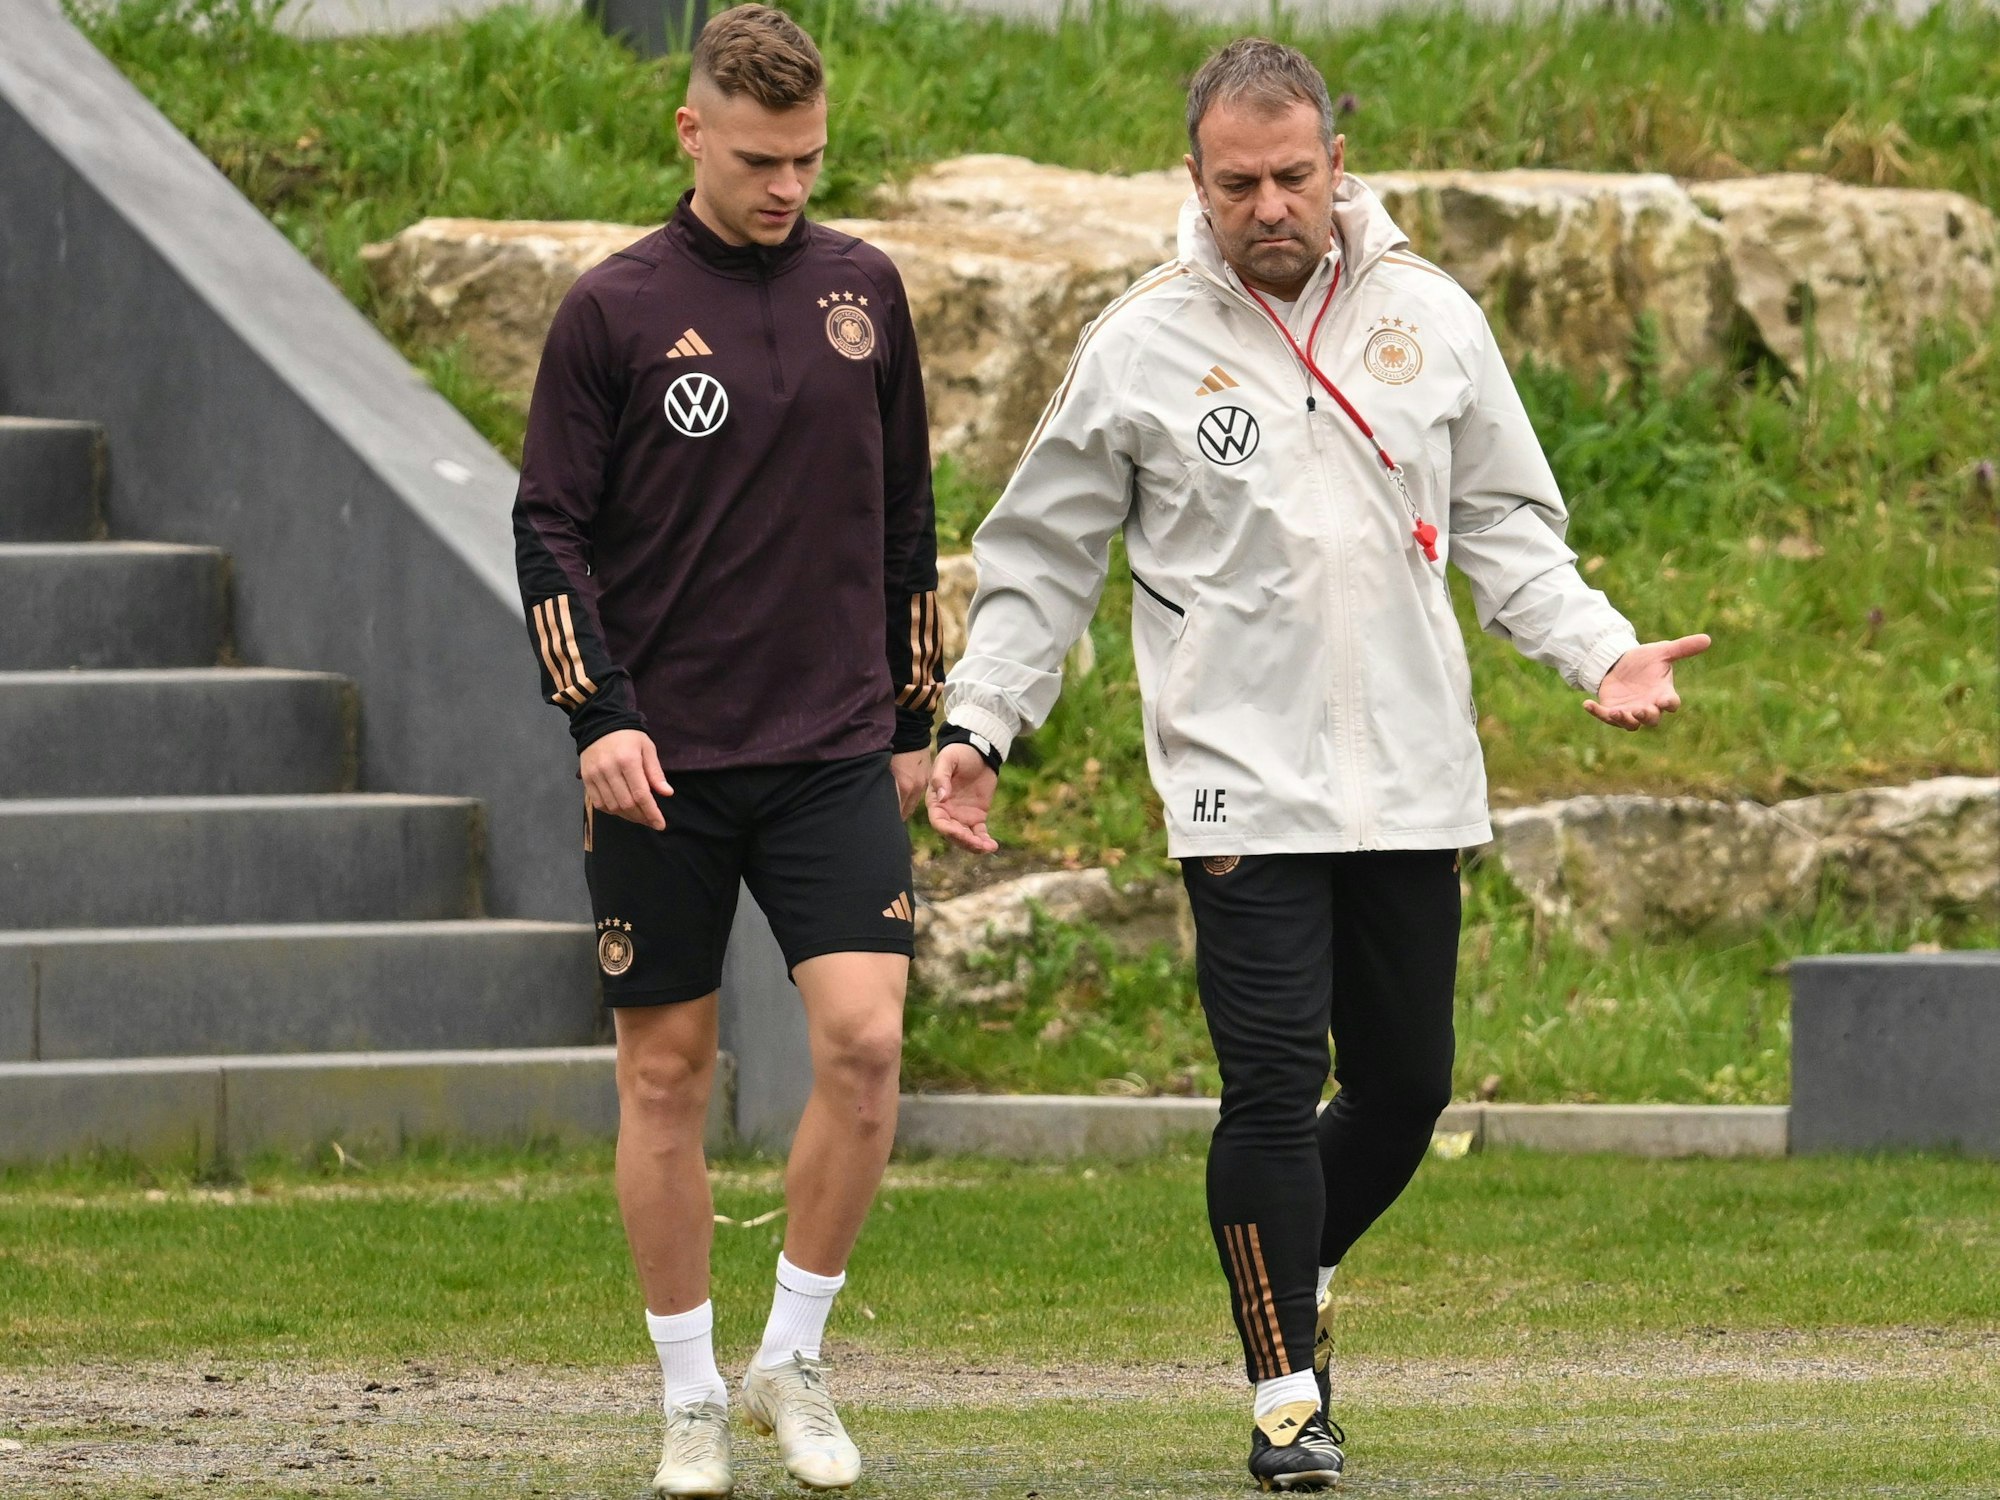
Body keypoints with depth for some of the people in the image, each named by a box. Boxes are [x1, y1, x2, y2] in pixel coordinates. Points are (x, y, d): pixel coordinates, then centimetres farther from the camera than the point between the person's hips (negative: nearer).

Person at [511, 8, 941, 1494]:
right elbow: (550, 528, -2)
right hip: (662, 761, -2)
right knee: (667, 1070, 3)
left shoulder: (864, 292, 8)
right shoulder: (616, 309, -3)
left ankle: (795, 1357, 4)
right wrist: (599, 714, -13)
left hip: (834, 755, 2)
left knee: (864, 1037, -13)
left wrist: (913, 721, 16)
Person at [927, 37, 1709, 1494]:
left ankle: (1298, 1274, 36)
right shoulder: (1141, 347, -1)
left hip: (1412, 779, 3)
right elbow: (1042, 559, 7)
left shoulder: (1432, 319, 5)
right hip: (1243, 788, -3)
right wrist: (976, 727, -1)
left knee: (1406, 1085, 10)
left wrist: (1600, 650, -3)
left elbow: (1506, 524, 12)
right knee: (1274, 1088, -9)